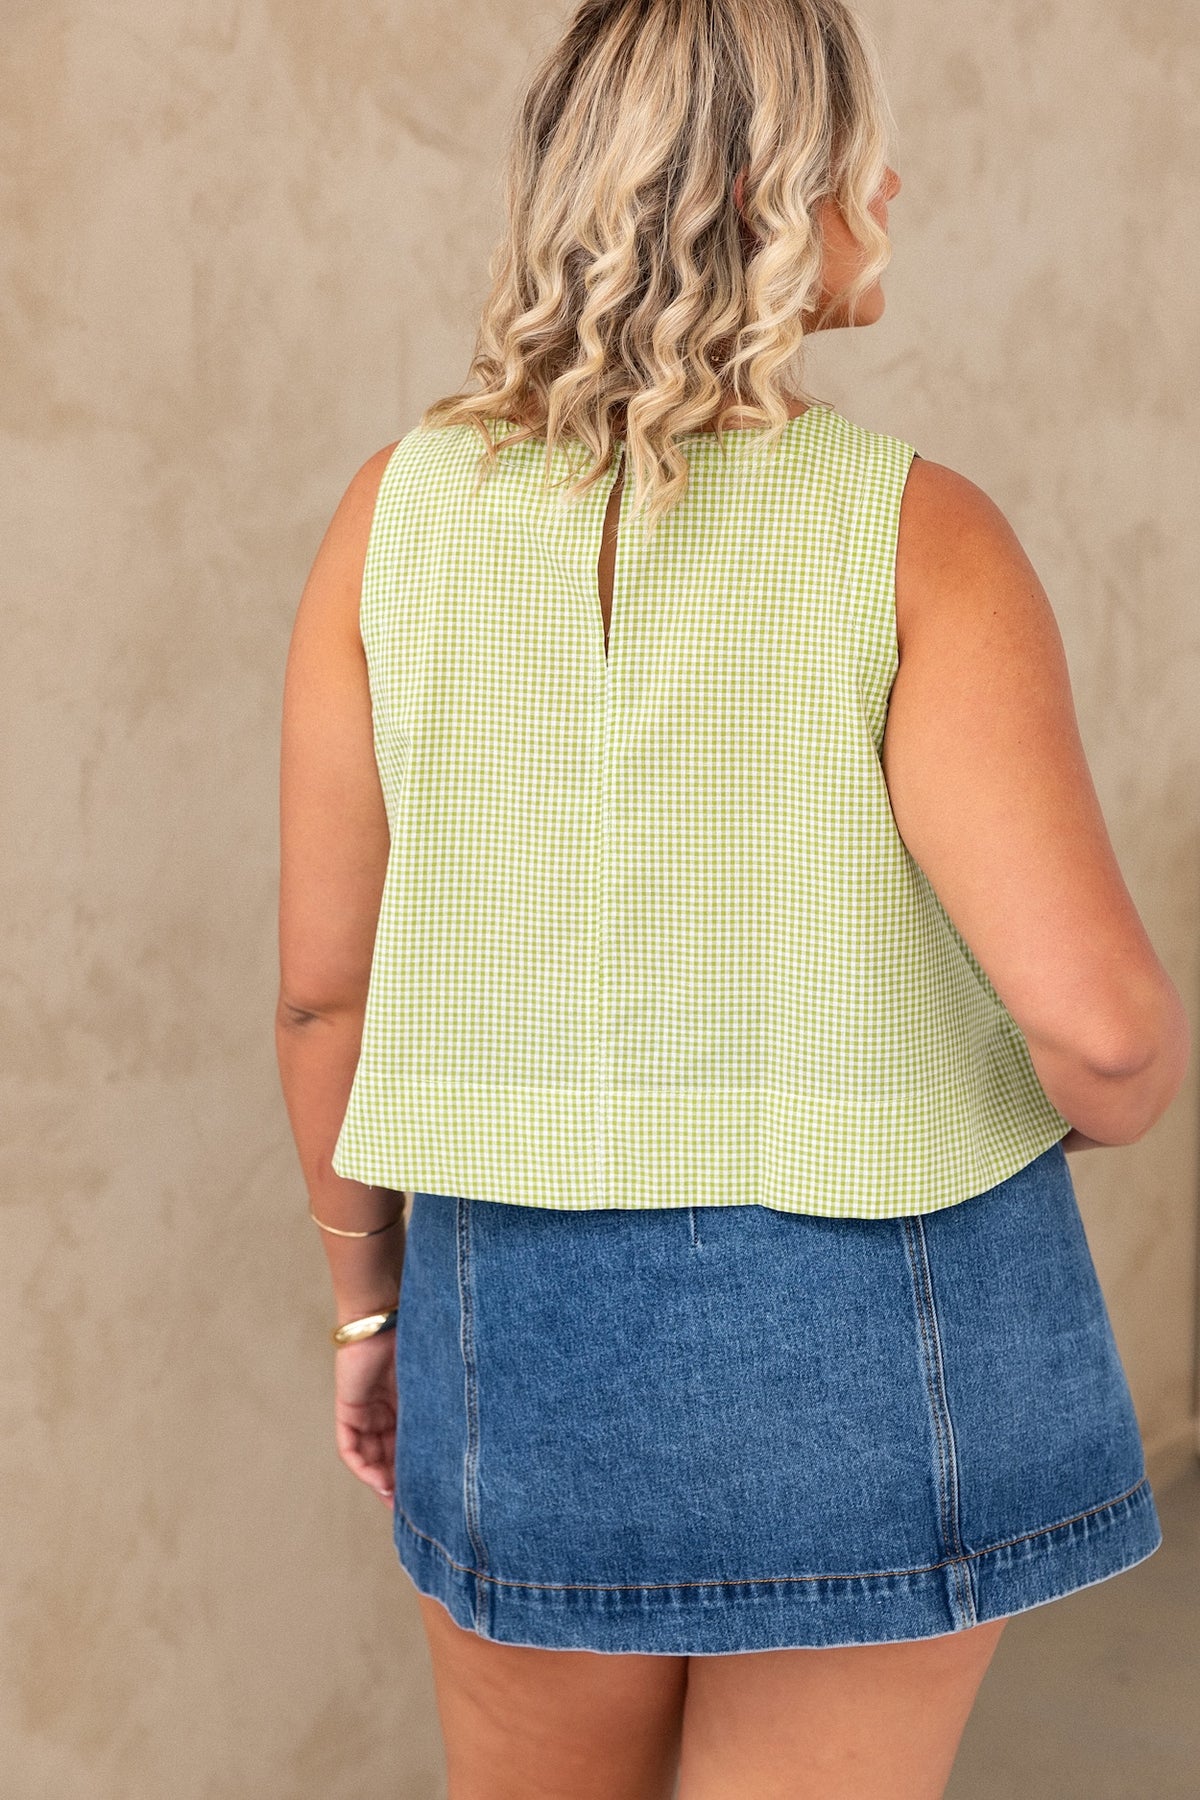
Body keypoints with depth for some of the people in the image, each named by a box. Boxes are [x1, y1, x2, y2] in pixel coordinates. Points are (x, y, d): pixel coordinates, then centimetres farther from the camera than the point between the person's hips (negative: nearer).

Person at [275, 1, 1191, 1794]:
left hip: (548, 1320, 2)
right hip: (879, 1331, -2)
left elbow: (326, 983, -3)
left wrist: (370, 1300, 12)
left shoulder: (399, 512, -7)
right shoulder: (918, 535, -16)